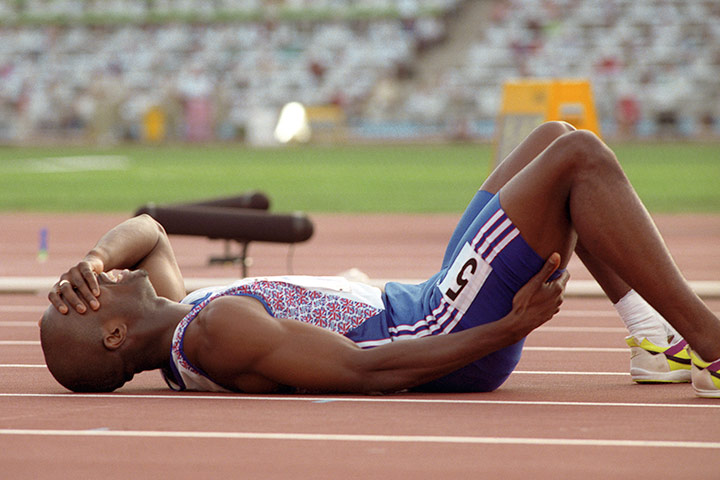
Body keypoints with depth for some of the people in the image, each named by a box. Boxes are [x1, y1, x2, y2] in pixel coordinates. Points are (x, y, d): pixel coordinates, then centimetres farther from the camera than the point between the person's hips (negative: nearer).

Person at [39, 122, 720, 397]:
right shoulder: (215, 329, -25)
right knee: (579, 156, -15)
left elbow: (147, 233, 21)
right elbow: (366, 371, -29)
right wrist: (509, 328, -26)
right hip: (447, 330, -10)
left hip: (431, 305, 10)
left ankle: (657, 339, 13)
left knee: (554, 138, 14)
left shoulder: (172, 325, 4)